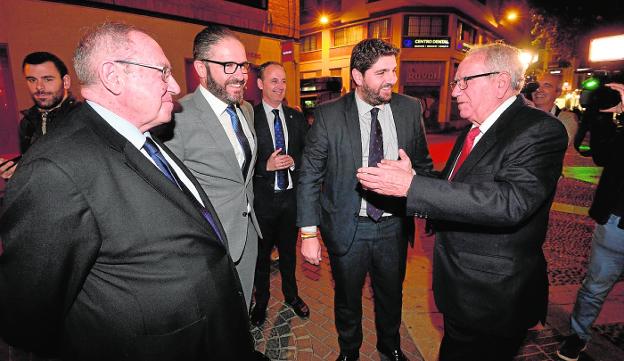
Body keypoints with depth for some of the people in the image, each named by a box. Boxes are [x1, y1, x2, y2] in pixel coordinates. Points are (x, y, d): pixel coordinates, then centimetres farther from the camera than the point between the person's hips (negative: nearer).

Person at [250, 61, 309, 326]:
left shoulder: (296, 117, 4)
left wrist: (293, 161, -13)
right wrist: (266, 166, -24)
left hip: (291, 196, 4)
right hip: (263, 198, -3)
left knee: (289, 251, 22)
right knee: (261, 254, 16)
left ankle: (291, 295, 45)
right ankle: (261, 301, 39)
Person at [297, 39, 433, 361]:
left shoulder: (410, 109, -4)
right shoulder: (329, 115, -13)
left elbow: (423, 163, 6)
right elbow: (309, 177, -11)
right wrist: (308, 234, -12)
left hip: (394, 225, 3)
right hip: (348, 226, -2)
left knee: (391, 295, 24)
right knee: (347, 298, 20)